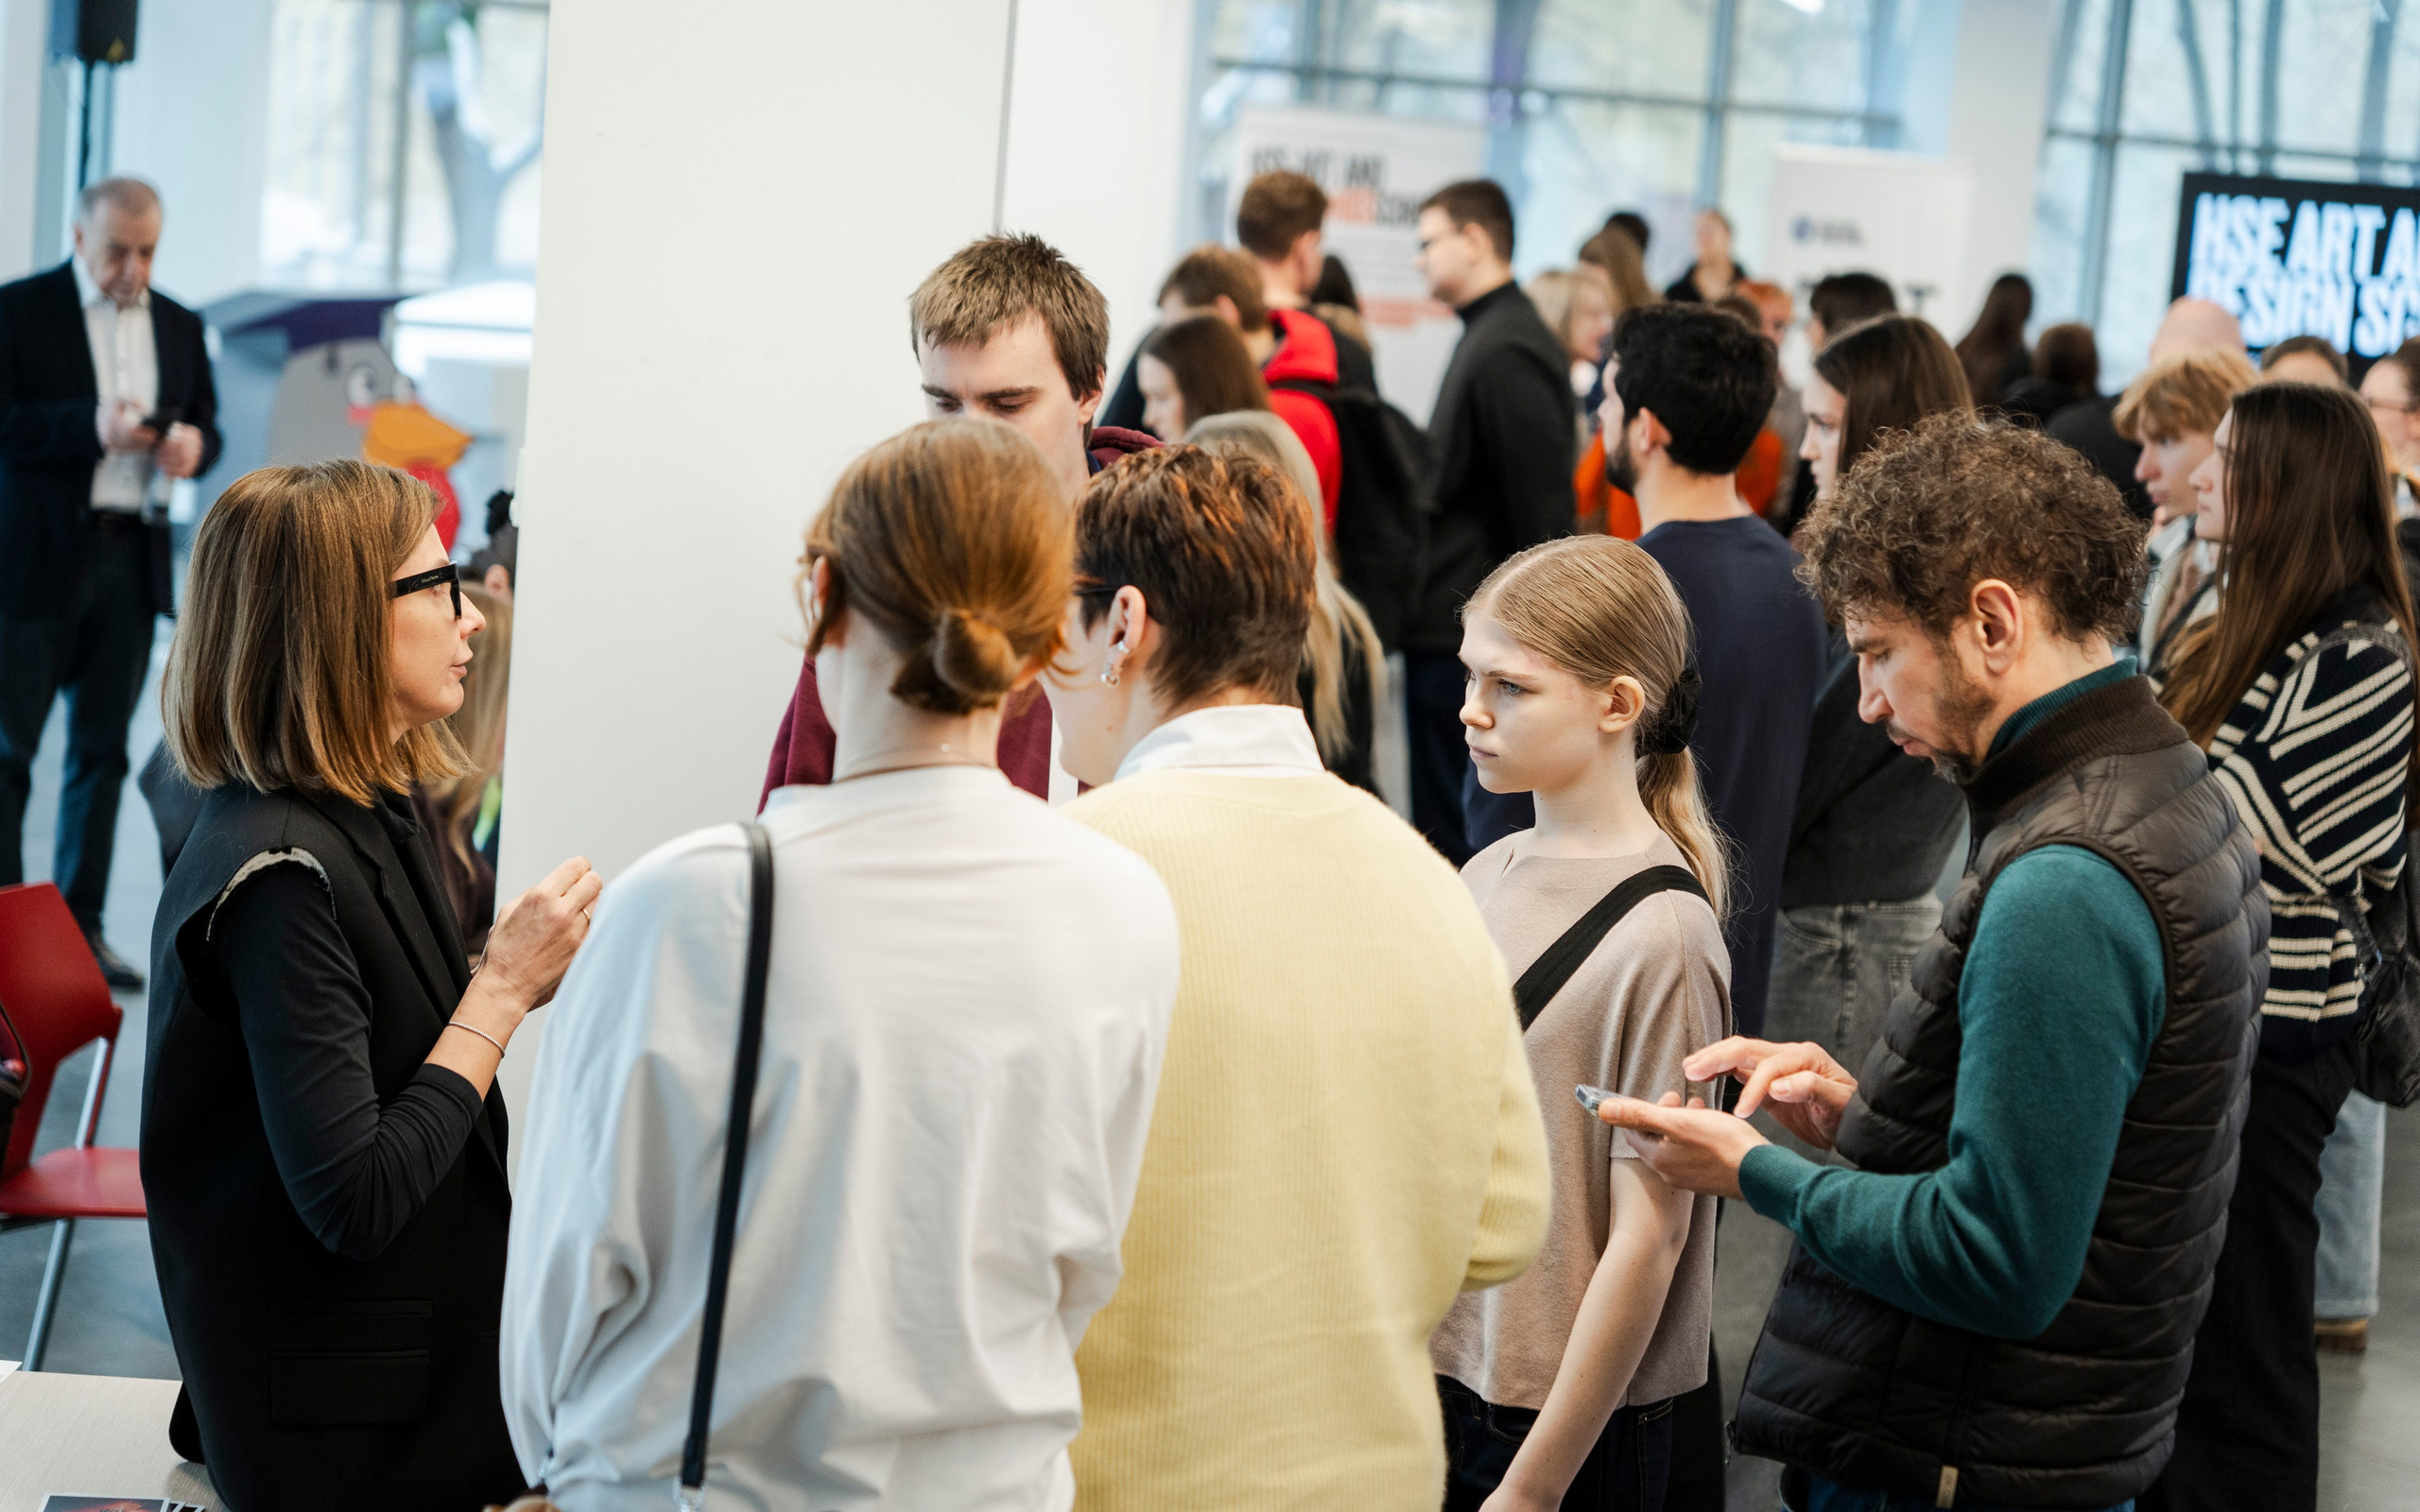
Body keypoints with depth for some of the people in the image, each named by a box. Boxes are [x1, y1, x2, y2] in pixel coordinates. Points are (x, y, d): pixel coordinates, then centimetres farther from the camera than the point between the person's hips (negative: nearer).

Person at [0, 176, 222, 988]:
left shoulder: (178, 326, 15)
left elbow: (207, 426, 17)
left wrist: (193, 446, -6)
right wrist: (90, 428, -22)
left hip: (133, 557, 5)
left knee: (102, 750, 6)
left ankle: (81, 925, 11)